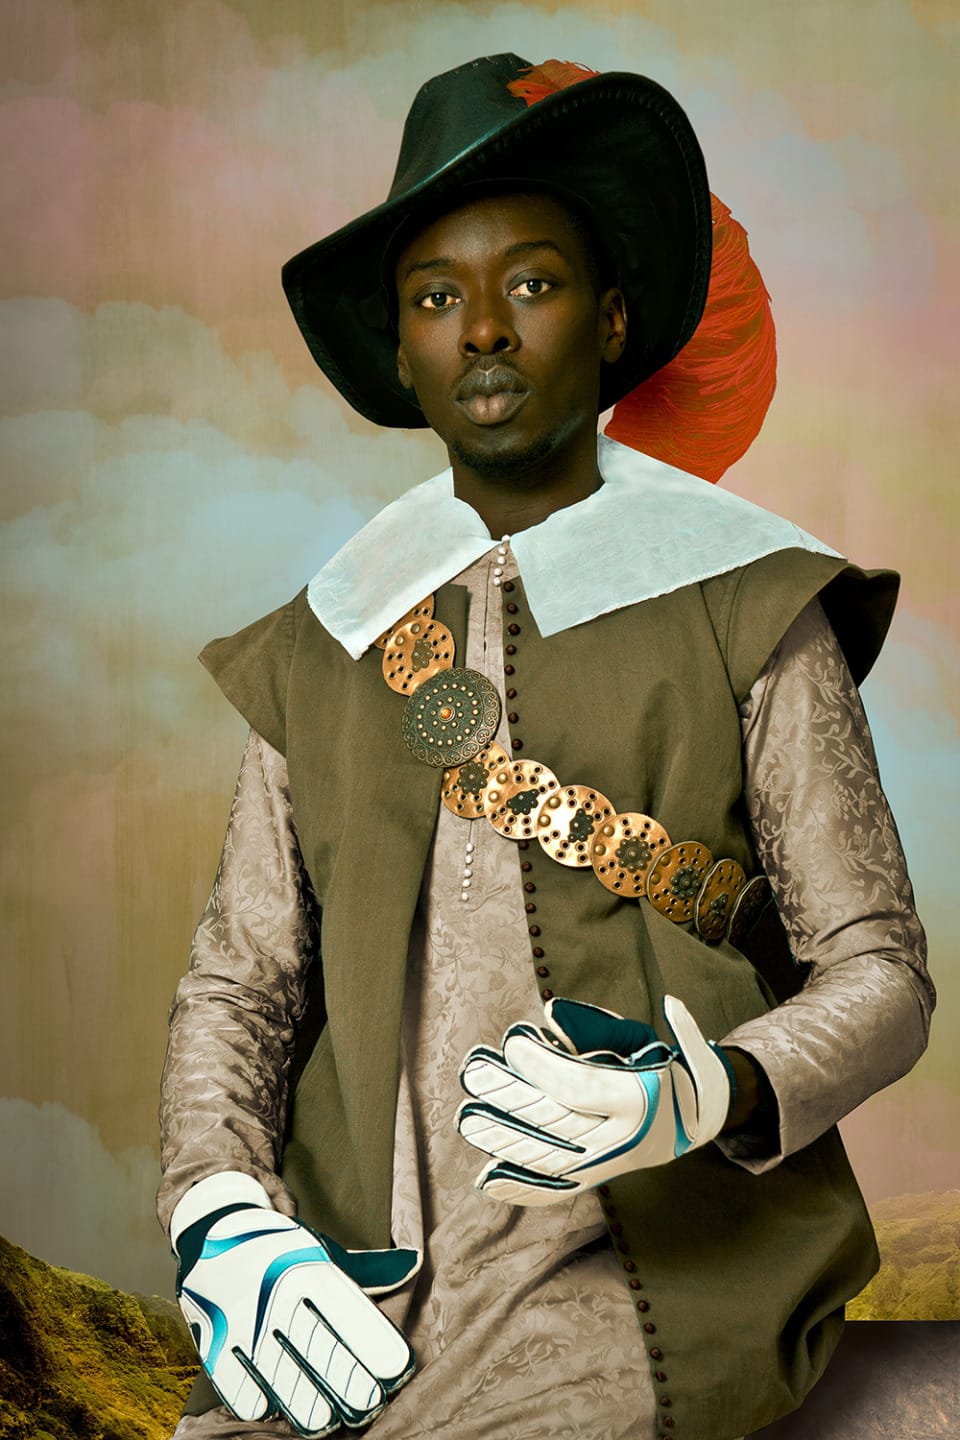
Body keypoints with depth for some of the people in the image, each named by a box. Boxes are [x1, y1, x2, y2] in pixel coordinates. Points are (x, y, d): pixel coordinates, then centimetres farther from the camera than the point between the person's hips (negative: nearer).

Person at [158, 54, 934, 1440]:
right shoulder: (323, 646, 12)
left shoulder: (742, 609, 3)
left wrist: (704, 1099, -19)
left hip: (655, 1260, -3)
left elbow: (878, 974, 3)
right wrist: (224, 1221, -7)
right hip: (362, 1282, 3)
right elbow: (237, 984, 13)